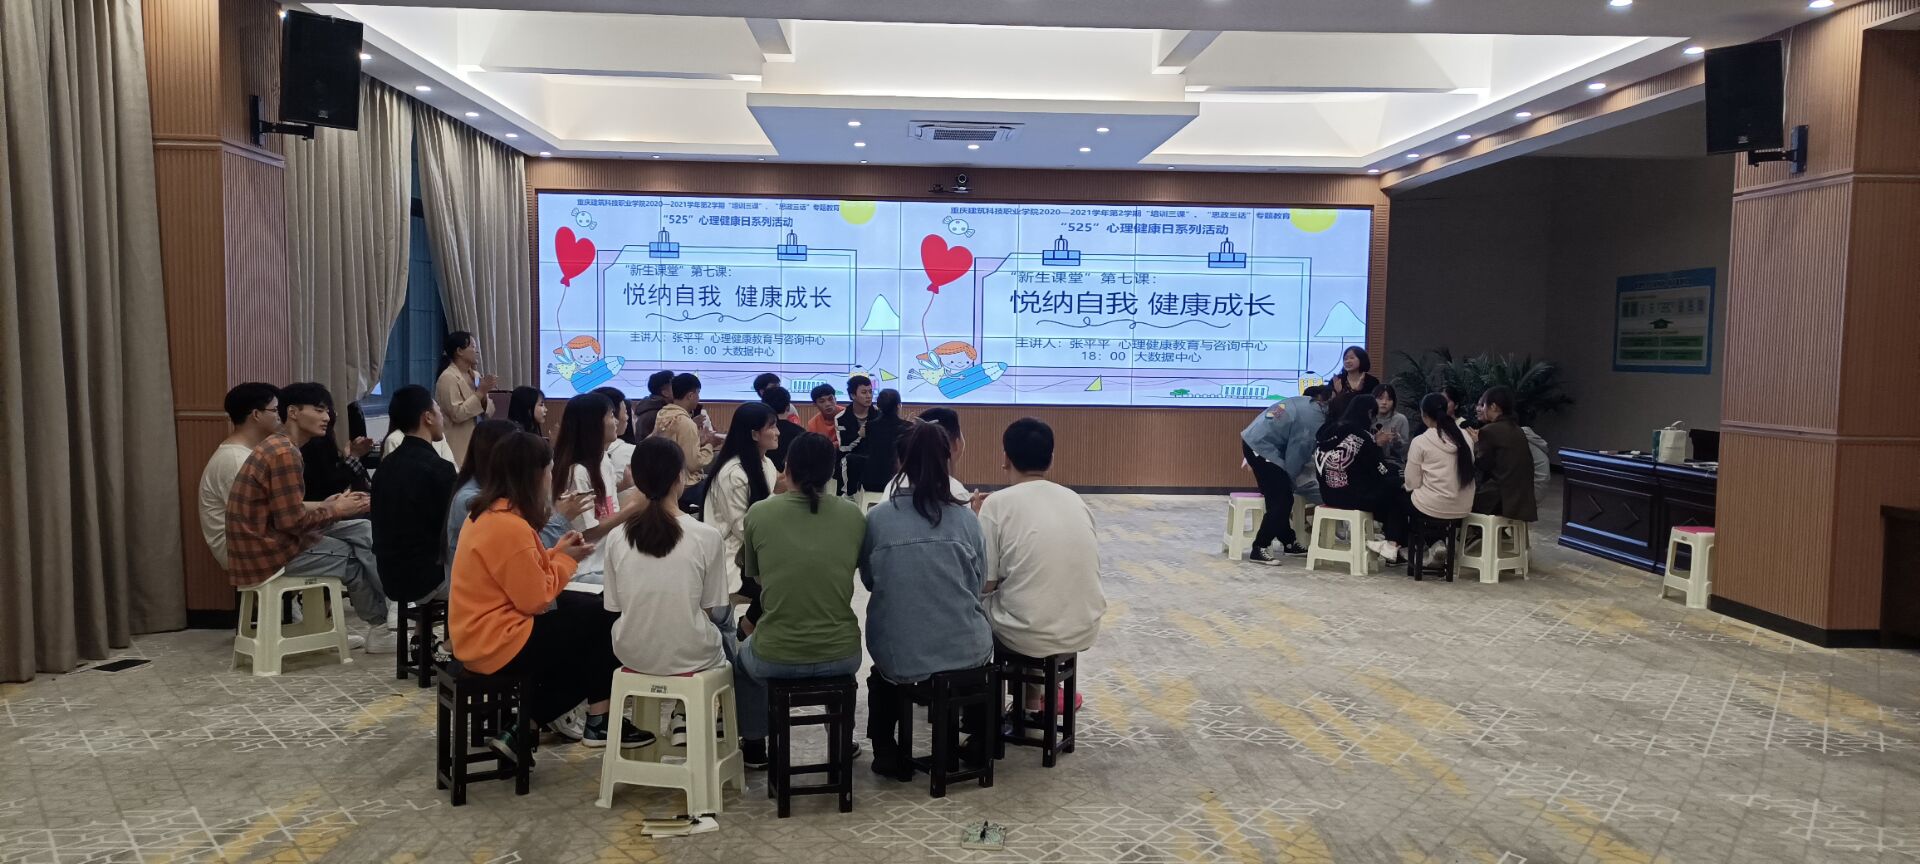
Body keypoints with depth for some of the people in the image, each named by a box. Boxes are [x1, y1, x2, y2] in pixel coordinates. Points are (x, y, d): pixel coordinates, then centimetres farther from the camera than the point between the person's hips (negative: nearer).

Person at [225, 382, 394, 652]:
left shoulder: (278, 446, 13)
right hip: (269, 552, -9)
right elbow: (292, 521, -22)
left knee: (363, 531, 7)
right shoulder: (284, 453, -20)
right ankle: (381, 625, 21)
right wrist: (336, 511, -9)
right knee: (357, 557, 2)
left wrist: (325, 505, 2)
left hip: (269, 539, 9)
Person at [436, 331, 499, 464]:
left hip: (477, 442, 7)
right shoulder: (448, 378, -12)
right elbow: (457, 414, -20)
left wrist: (484, 396, -7)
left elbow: (487, 412, 12)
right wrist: (480, 393, -18)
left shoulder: (475, 375, 12)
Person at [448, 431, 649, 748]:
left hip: (479, 635, 10)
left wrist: (557, 552, 4)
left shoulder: (488, 512, 7)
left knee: (579, 616, 19)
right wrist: (566, 559, -7)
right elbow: (535, 599, -20)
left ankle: (539, 715, 18)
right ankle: (598, 722, 11)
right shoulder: (509, 525, -24)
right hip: (497, 642, -10)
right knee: (602, 623, -1)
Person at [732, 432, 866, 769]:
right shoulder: (853, 515, -4)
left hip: (776, 658, -1)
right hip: (842, 656, 1)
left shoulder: (759, 513, -8)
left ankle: (753, 746, 45)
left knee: (743, 656, 35)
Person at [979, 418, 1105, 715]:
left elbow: (985, 584, -7)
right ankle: (1031, 701, 40)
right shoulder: (1075, 499, 5)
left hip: (1030, 636, -4)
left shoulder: (998, 503, -9)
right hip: (1084, 631, 5)